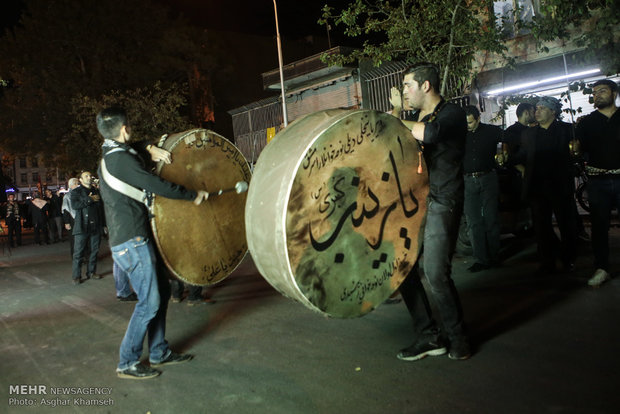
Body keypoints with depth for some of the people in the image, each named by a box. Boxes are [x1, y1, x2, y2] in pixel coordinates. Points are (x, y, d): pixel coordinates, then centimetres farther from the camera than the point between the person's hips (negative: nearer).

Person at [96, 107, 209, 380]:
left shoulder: (109, 156, 14)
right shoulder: (121, 159, -16)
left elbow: (130, 147, 33)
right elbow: (155, 185, -24)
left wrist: (150, 148, 10)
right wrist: (194, 195, -13)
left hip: (128, 240, 10)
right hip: (132, 242, -10)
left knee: (161, 290, 14)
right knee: (149, 301, -5)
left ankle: (159, 352, 22)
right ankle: (128, 364, 6)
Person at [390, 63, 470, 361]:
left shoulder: (452, 114, -4)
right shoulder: (413, 118, 20)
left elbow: (430, 134, -26)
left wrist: (395, 121, -14)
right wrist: (397, 110, 15)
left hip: (441, 202, -8)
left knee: (436, 273, -13)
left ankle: (457, 337, 11)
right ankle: (428, 336, 15)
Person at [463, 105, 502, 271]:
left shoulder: (492, 131, 2)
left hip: (488, 178, -1)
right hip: (468, 181, 1)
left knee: (491, 218, 3)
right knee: (474, 221, 0)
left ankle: (493, 256, 15)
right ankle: (481, 259, 5)